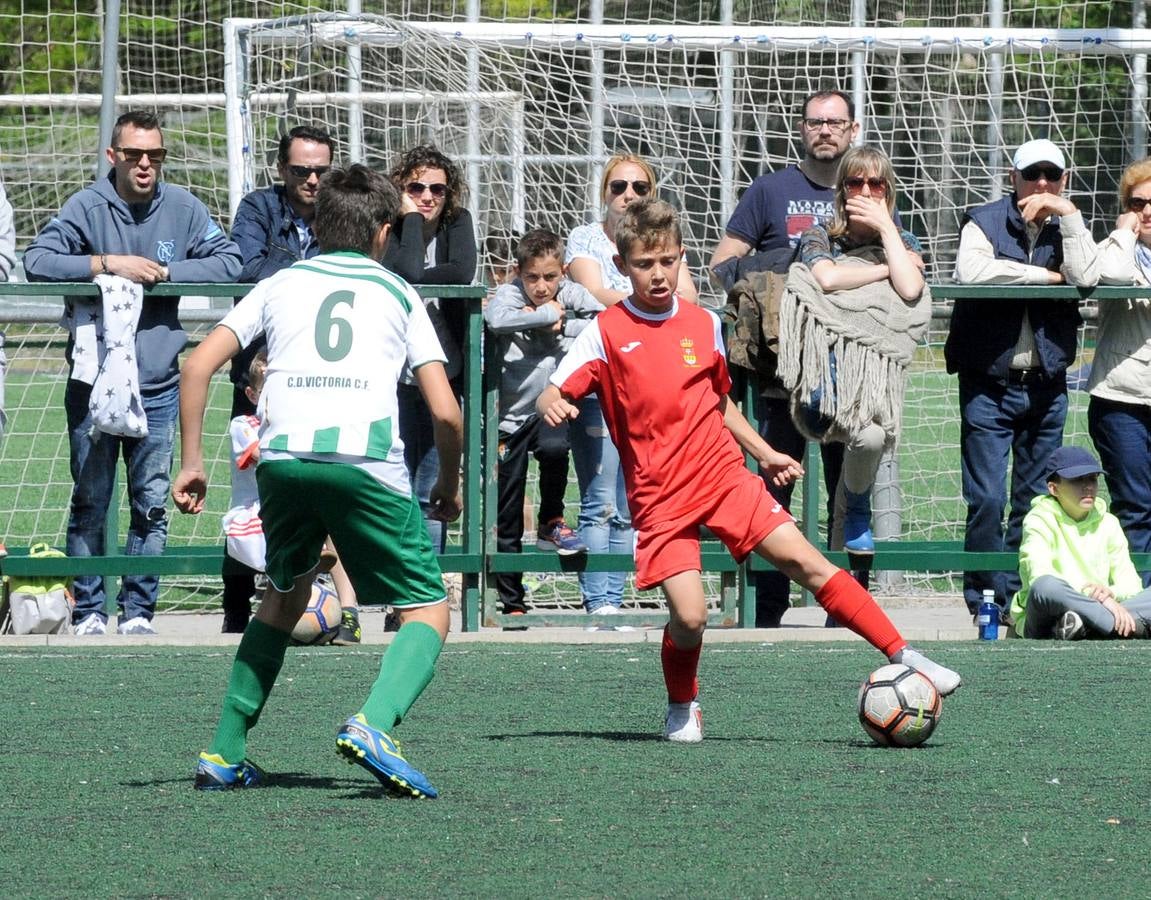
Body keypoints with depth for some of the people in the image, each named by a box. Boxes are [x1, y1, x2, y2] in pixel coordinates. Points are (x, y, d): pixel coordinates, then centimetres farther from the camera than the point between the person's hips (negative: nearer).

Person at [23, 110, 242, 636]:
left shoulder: (183, 210, 3)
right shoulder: (87, 207, -3)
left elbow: (228, 262, 3)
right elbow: (37, 261, -10)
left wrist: (165, 272, -9)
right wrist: (108, 264, -16)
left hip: (158, 387, 2)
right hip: (93, 384, -2)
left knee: (152, 504, 3)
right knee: (90, 501, 1)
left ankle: (138, 609, 11)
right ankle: (88, 610, 8)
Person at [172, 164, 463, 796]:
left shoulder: (282, 284, 24)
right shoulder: (397, 293, 20)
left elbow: (198, 365, 12)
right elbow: (445, 412, 11)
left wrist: (190, 462, 18)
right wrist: (450, 486, 28)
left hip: (281, 455, 3)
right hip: (365, 459, -3)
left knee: (285, 595, 28)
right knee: (429, 612, 6)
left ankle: (224, 755, 22)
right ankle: (372, 725, -22)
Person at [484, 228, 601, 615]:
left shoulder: (570, 294, 0)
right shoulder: (509, 294, -8)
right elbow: (497, 319, -31)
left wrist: (562, 326, -18)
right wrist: (548, 315, -22)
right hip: (510, 418, -1)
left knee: (554, 449, -35)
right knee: (506, 520, 4)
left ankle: (552, 524, -8)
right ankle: (512, 602, 17)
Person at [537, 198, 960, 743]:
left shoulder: (704, 325, 11)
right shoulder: (606, 333, -2)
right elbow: (551, 397, -7)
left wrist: (764, 453, 18)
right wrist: (551, 407, -30)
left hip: (722, 474, 3)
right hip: (660, 496, -3)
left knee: (802, 559, -10)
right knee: (688, 616, -17)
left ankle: (902, 657, -8)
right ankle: (682, 708, 13)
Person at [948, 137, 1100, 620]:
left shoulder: (1067, 227, 9)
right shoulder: (985, 221, 0)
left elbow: (1086, 277, -10)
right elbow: (972, 271, -21)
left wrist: (1068, 214, -10)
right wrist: (1046, 275, -12)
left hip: (1045, 385, 3)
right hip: (989, 384, -3)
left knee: (1035, 501, 5)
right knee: (986, 499, -8)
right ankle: (989, 598, 0)